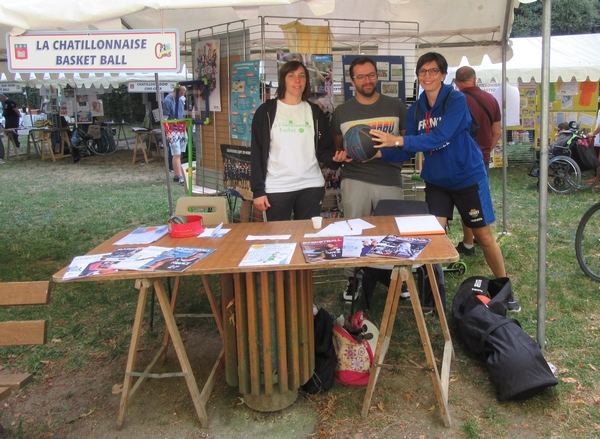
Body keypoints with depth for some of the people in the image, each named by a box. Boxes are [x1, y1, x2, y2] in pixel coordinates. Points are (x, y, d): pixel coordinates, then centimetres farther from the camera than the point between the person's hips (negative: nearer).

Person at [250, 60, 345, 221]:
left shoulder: (315, 112, 11)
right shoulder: (266, 111, 4)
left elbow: (324, 149, 10)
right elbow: (257, 153, 1)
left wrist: (333, 158, -14)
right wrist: (258, 190, -6)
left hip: (311, 187, 2)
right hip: (276, 188, -2)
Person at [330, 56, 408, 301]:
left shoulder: (396, 106, 7)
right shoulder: (342, 112, 8)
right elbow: (337, 146, 16)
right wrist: (343, 156, -6)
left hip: (390, 179, 0)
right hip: (355, 179, 0)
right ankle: (353, 279, 16)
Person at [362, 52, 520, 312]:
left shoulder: (456, 101, -16)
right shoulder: (416, 109, 1)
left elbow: (439, 137, -30)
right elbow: (407, 152, -1)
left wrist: (398, 140, -37)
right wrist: (380, 153, -18)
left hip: (467, 177, -4)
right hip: (436, 181, 4)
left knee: (484, 236, 4)